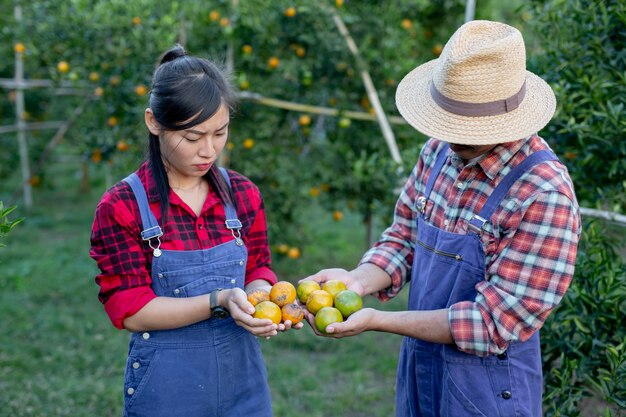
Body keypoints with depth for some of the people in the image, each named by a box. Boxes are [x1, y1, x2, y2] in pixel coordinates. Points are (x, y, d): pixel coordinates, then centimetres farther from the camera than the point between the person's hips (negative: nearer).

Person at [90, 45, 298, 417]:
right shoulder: (121, 207, -10)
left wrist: (263, 295, -18)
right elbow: (131, 312, -13)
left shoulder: (244, 195, 1)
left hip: (243, 378, 3)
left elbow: (258, 270, 6)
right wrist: (219, 301, -26)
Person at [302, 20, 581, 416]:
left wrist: (376, 320, -24)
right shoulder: (439, 150, -4)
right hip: (417, 367, 6)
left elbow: (495, 323, -24)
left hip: (486, 385, -6)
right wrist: (358, 280, -15)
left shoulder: (544, 194, -25)